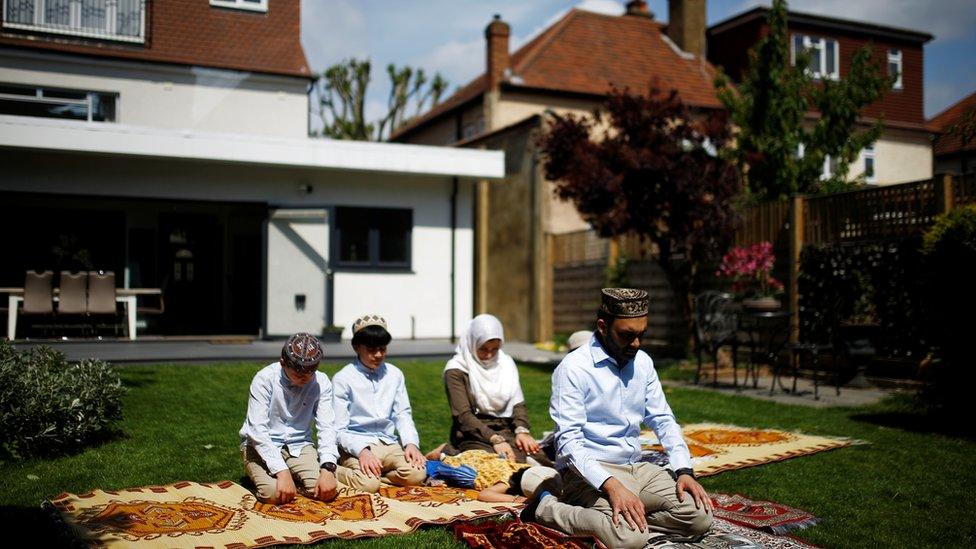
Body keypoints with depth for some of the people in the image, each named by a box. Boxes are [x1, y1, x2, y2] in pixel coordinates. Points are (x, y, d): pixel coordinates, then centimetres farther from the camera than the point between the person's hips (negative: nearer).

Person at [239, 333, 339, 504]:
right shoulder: (264, 379, -18)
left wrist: (328, 468, -30)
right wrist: (282, 471, -32)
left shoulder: (321, 383, -10)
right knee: (274, 493, -29)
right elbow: (257, 430, -23)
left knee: (326, 491, -21)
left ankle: (294, 478, 11)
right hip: (261, 445, -2)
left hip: (299, 445, 3)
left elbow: (326, 427, -12)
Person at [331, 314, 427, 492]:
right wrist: (362, 451, -24)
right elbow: (339, 429, -7)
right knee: (368, 484, -32)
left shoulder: (394, 374, 10)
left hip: (388, 444, 4)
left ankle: (369, 474, -3)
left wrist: (411, 443, -8)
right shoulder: (343, 379, -4)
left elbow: (403, 415, 12)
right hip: (355, 446, -4)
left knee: (416, 474, -23)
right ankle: (334, 471, -3)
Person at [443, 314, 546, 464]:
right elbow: (463, 416, -13)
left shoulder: (506, 363, 14)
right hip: (474, 435, -3)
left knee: (540, 460, -27)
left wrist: (522, 430, -13)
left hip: (506, 430, 4)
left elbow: (518, 403, 8)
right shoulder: (456, 370, -3)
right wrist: (495, 439, -25)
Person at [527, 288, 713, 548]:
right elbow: (569, 441, -20)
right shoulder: (573, 368, -14)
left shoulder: (643, 362, 8)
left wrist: (684, 471, -3)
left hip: (636, 467, 7)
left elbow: (663, 420, 12)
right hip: (588, 471, -6)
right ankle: (546, 507, -8)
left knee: (700, 516, -11)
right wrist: (611, 486, -31)